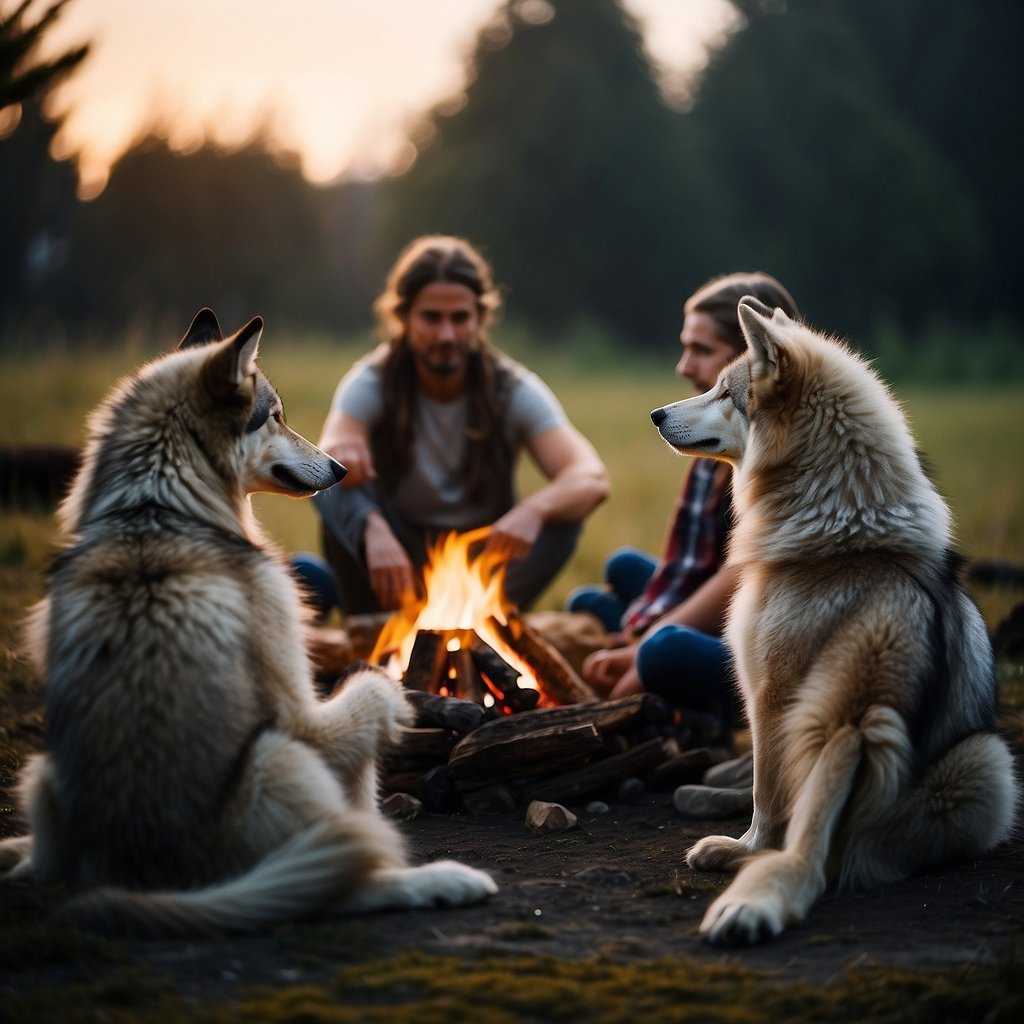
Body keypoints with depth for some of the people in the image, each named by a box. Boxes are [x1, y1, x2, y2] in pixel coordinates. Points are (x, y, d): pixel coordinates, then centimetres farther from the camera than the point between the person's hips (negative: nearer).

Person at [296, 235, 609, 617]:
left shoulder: (515, 389, -12)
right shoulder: (372, 383, -13)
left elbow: (592, 479, -25)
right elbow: (330, 452, -33)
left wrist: (534, 509, -49)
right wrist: (373, 529, -55)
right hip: (398, 558, 0)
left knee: (564, 509, -27)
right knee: (335, 482, -29)